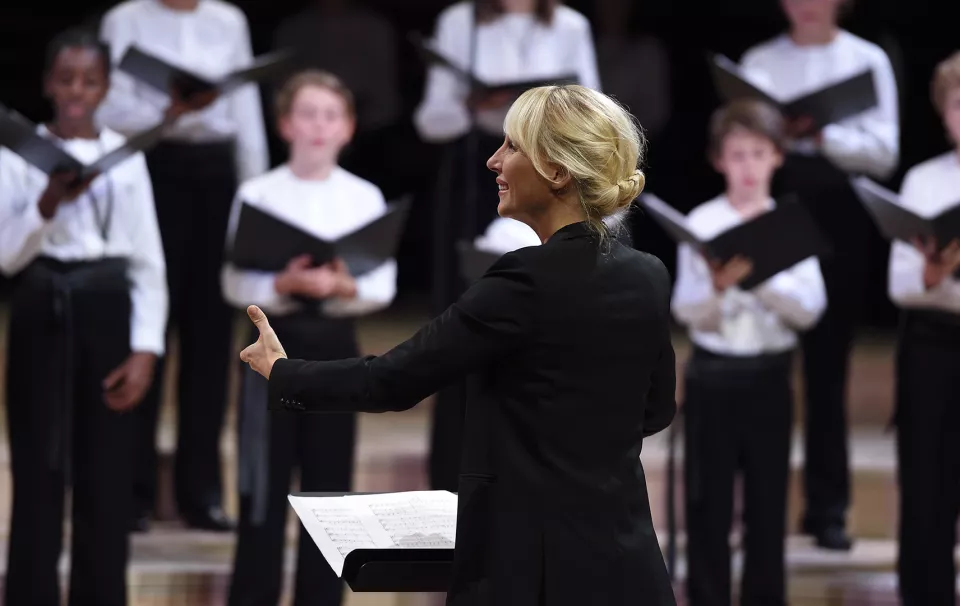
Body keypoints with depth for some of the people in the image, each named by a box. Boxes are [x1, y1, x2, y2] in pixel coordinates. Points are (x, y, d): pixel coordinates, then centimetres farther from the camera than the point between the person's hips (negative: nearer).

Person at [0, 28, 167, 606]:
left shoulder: (127, 157, 5)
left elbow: (149, 263, 5)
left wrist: (146, 349, -4)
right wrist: (49, 205, -21)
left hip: (106, 309, 2)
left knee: (107, 474, 3)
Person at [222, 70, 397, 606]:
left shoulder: (365, 198, 2)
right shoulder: (258, 195, -3)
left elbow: (384, 286, 0)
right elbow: (236, 284, -5)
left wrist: (344, 286, -20)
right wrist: (283, 286, -22)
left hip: (336, 344, 2)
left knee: (330, 478, 7)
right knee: (265, 482, 0)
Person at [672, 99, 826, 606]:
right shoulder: (700, 224, -1)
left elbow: (809, 310, -6)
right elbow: (688, 313, -7)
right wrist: (719, 287, -27)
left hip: (769, 375, 1)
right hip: (713, 374, -1)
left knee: (768, 498, 6)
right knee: (707, 499, 2)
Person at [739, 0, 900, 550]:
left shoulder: (868, 61, 5)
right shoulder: (759, 61, 10)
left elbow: (884, 153, -3)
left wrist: (822, 134, -20)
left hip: (838, 207, -1)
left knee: (828, 360, 2)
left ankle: (828, 507, 6)